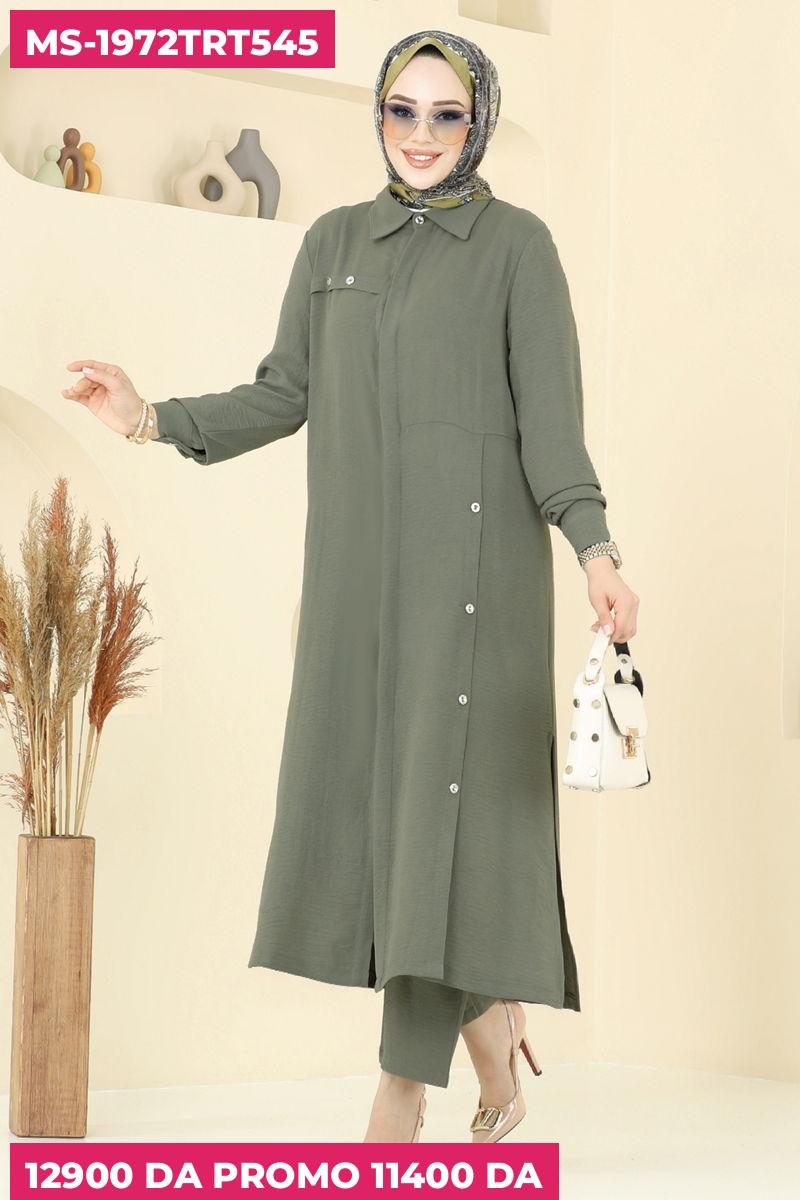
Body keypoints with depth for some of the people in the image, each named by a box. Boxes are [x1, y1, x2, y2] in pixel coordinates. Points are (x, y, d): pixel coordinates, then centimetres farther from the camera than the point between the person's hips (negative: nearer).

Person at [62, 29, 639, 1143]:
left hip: (473, 551, -5)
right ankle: (490, 1018, 24)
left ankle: (405, 1091, -6)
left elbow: (551, 416, -7)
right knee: (375, 789, 4)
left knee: (445, 783, -9)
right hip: (362, 558, 5)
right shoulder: (334, 241, 14)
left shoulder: (518, 244, 0)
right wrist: (155, 418, 1)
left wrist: (595, 550, -20)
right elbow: (285, 394, 13)